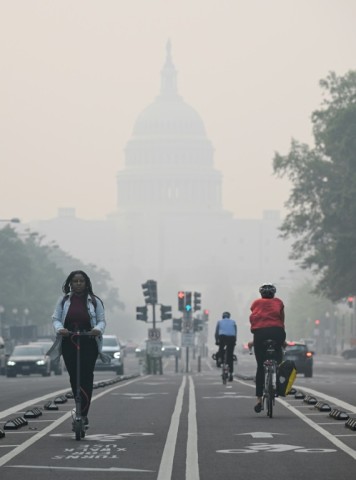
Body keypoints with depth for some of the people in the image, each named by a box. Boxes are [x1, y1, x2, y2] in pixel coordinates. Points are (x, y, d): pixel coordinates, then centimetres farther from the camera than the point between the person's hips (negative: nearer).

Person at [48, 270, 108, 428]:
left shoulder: (95, 301, 5)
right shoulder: (64, 301, 9)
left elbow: (102, 320, 4)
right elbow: (56, 318, 5)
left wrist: (98, 329, -20)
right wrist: (59, 328, -18)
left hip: (88, 344, -2)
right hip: (69, 343, 2)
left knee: (86, 377, -12)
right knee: (74, 378, 3)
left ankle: (82, 414, -15)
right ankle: (82, 412, 16)